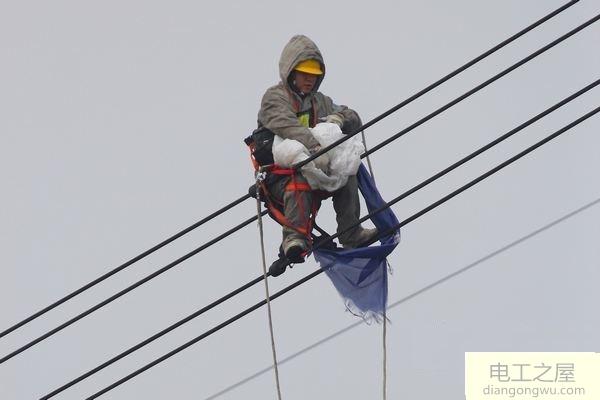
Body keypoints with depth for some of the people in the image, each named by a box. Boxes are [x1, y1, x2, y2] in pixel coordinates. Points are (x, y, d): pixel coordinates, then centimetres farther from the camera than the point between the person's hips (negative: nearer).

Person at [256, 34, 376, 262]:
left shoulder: (320, 101, 20)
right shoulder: (274, 97, -3)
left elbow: (354, 121, 17)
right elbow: (288, 126, -23)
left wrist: (339, 118, -10)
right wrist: (316, 149, -39)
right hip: (277, 173, -6)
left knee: (347, 174, -16)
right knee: (299, 183, -38)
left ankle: (350, 234, -13)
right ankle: (294, 238, -44)